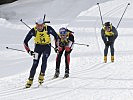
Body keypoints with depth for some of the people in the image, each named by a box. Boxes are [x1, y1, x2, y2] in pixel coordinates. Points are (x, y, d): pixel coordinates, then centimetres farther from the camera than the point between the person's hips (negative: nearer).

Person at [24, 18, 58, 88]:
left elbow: (56, 36, -2)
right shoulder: (33, 31, -18)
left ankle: (42, 75, -18)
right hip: (38, 47, 1)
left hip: (47, 47, -1)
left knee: (44, 59, -27)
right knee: (35, 63, -9)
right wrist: (29, 51, -21)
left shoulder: (48, 29, -20)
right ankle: (30, 80, -4)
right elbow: (25, 41, -12)